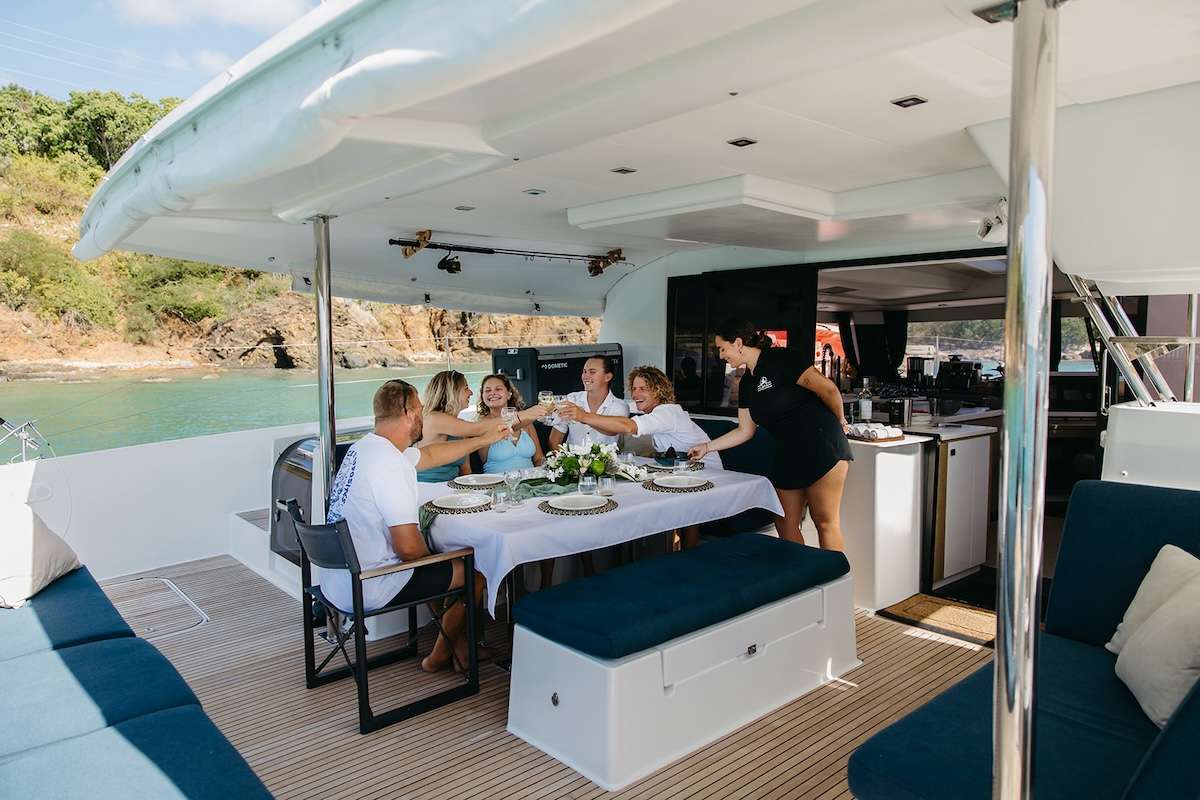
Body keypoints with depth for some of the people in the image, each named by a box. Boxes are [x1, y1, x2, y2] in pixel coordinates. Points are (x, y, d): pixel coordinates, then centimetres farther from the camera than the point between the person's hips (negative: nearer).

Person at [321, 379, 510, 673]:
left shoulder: (364, 446, 5)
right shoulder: (391, 464, -25)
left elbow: (429, 455, 21)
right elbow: (408, 547, -28)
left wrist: (485, 439, 27)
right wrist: (428, 552, -3)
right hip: (367, 590, -9)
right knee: (473, 570, 9)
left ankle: (452, 638, 37)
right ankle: (441, 653, 30)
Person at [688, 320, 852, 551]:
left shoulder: (780, 359, -12)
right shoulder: (747, 384, 13)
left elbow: (828, 389, -14)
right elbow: (745, 431, 18)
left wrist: (839, 421, 1)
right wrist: (707, 447, 16)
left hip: (821, 445, -8)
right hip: (788, 453, 8)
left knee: (825, 521, -5)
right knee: (785, 526, 7)